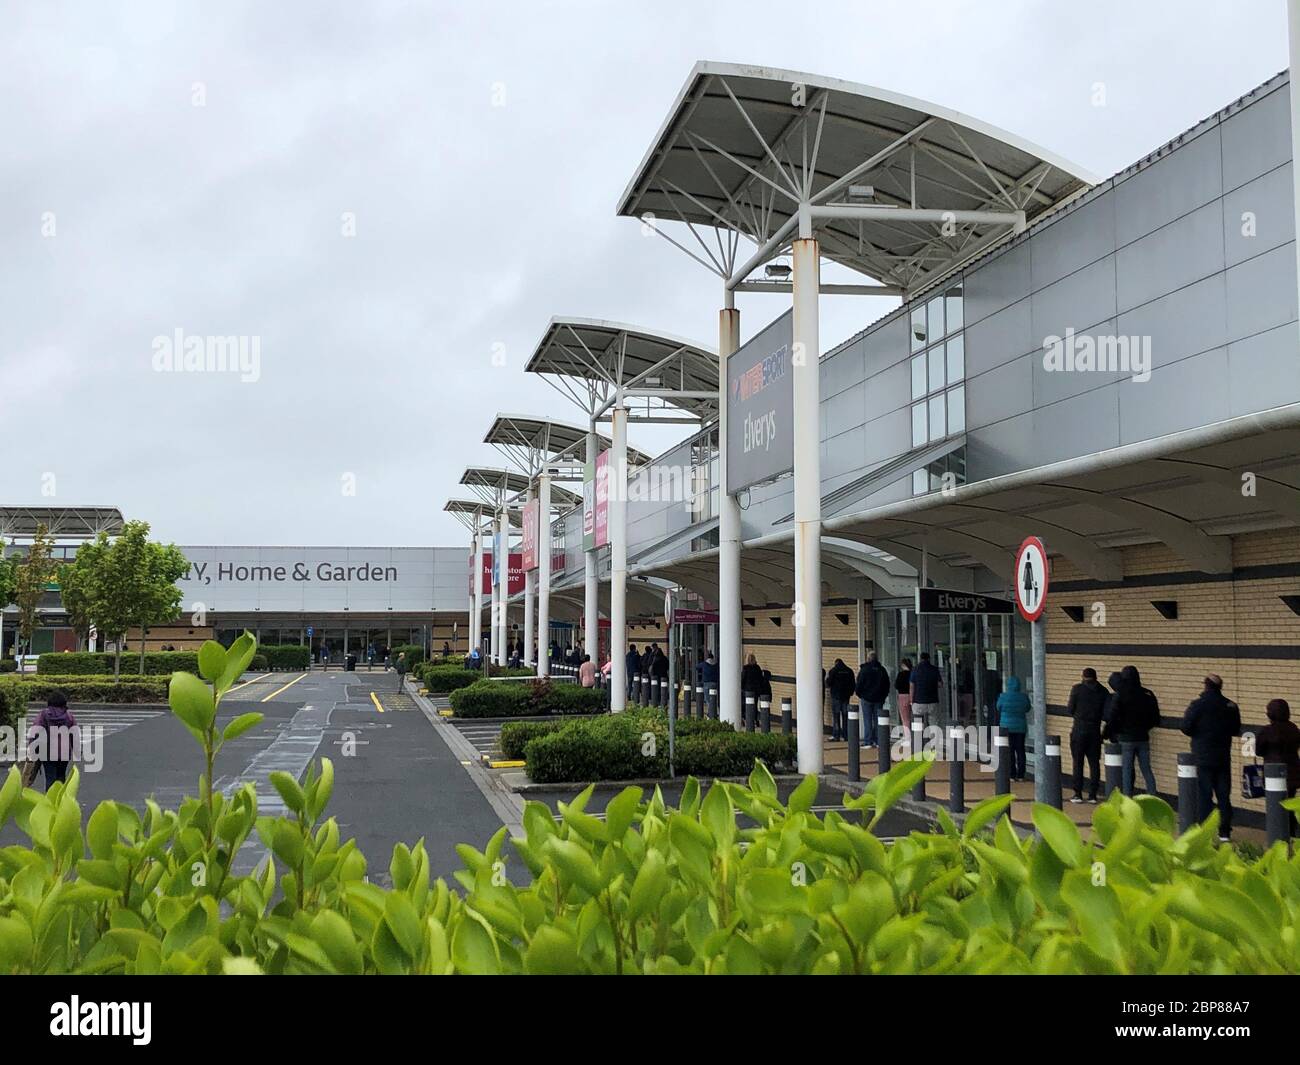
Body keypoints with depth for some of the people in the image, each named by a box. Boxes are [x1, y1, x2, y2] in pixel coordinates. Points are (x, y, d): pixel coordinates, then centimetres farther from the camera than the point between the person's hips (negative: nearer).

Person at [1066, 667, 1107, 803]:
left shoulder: (1077, 689, -6)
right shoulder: (1103, 691, 1)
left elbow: (1070, 710, -4)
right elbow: (1106, 713, 3)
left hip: (1079, 730, -2)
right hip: (1095, 731, 2)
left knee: (1078, 763, 4)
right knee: (1094, 763, 7)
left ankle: (1078, 794, 3)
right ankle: (1093, 795, 7)